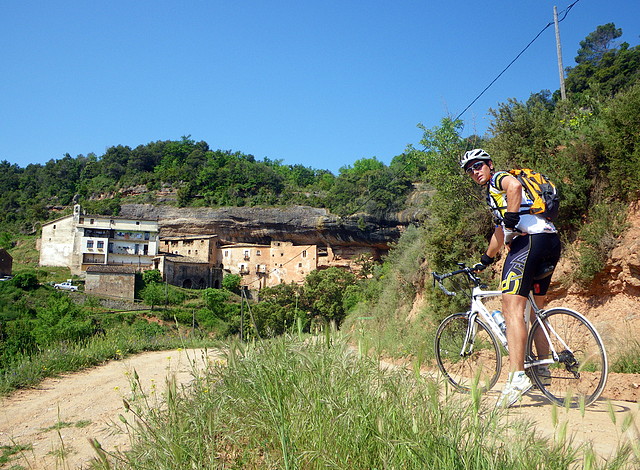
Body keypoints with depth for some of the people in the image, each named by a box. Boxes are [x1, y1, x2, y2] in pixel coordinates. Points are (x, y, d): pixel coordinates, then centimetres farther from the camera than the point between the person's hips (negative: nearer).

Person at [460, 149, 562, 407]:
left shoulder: (498, 178, 5)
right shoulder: (493, 193, 32)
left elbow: (514, 185, -22)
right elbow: (500, 232, 41)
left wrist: (511, 220, -19)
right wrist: (484, 261, 47)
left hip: (530, 238, -11)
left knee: (512, 307, -17)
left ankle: (517, 376, -23)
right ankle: (542, 370, 28)